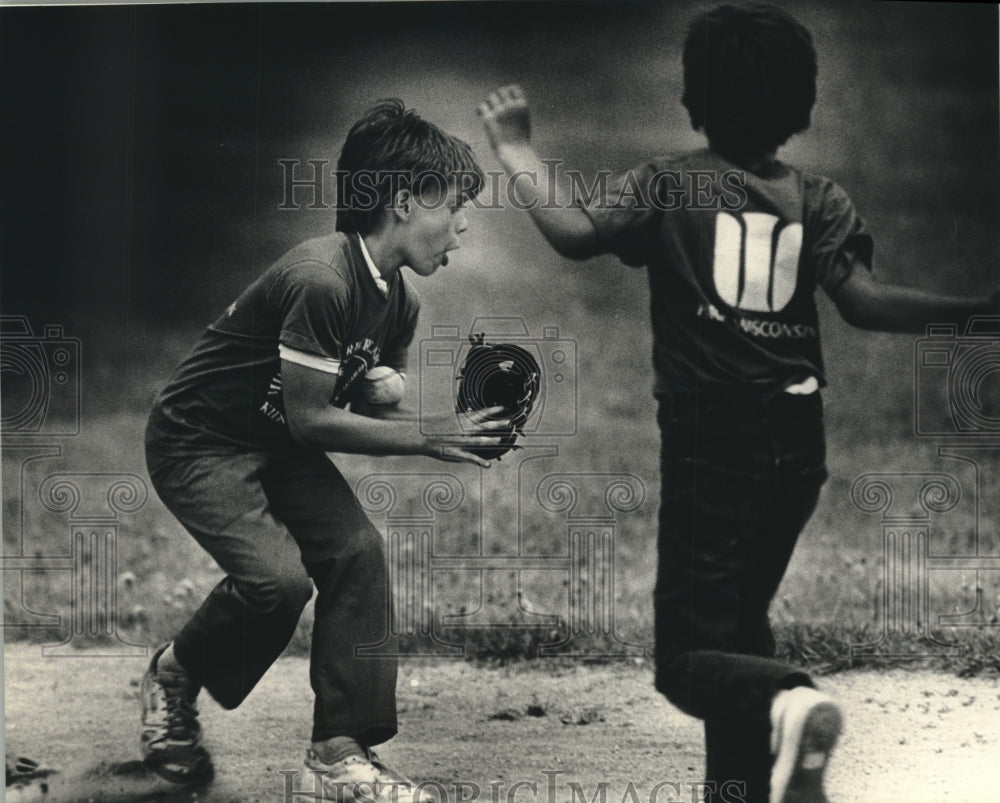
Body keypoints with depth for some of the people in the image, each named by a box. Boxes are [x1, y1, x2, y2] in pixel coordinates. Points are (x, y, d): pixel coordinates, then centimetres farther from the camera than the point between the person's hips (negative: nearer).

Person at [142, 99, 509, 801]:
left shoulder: (398, 301, -1)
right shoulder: (322, 281, -29)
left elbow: (375, 407, 6)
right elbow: (310, 419, -28)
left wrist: (461, 429, -12)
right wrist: (428, 438, -25)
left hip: (277, 448, 9)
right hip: (199, 444, -9)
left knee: (357, 550, -9)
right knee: (279, 578, -23)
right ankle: (175, 676, 7)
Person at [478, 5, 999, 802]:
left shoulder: (669, 184, -4)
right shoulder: (819, 199, 4)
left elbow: (574, 229, -17)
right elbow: (864, 300, -8)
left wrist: (516, 149, -3)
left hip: (714, 441, -5)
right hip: (796, 443, 5)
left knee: (690, 652, -3)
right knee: (737, 619, 24)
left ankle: (786, 700, -33)